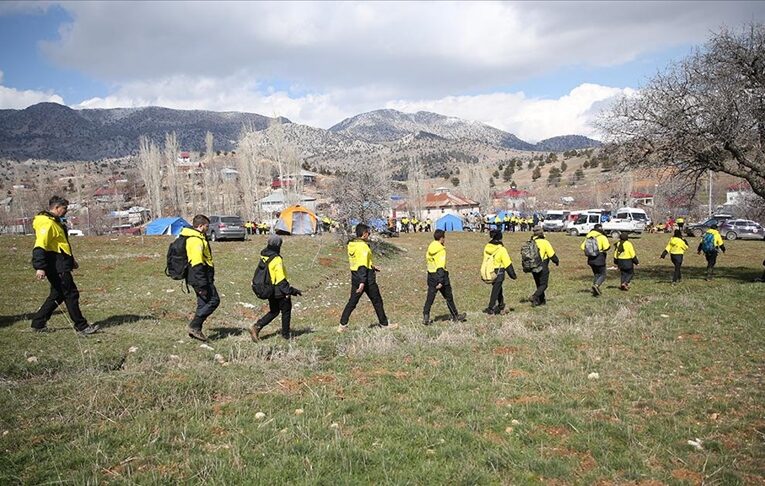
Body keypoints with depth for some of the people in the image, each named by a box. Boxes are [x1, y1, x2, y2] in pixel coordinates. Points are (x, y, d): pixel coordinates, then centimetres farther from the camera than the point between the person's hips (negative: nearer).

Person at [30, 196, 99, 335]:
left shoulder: (55, 222, 18)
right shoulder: (47, 223, -16)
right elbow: (40, 246, -23)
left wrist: (71, 260, 28)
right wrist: (40, 267, -27)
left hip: (60, 266, 11)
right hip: (56, 267, -11)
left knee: (58, 295, 16)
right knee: (71, 294, -5)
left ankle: (38, 324, 23)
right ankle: (81, 327, 1)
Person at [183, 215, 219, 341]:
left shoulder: (191, 238, 16)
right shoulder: (197, 240, -18)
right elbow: (197, 264, -24)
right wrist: (202, 285, -24)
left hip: (197, 278, 10)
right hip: (201, 278, -10)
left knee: (203, 303, 14)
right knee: (214, 300, -4)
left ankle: (196, 330, 17)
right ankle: (194, 326, -4)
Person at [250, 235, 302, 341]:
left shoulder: (263, 257, 2)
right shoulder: (277, 259, -22)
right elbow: (281, 279, -23)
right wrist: (291, 290, -15)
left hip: (269, 290, 8)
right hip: (279, 291, -8)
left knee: (273, 312, 20)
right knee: (286, 311, 11)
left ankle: (257, 326, 5)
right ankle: (285, 335, 20)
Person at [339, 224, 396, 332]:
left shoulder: (351, 245, 7)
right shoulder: (363, 246, -19)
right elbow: (363, 266, -25)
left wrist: (372, 267, 25)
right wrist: (362, 282, -28)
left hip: (355, 278, 7)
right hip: (367, 278, -7)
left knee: (352, 302, 12)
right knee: (377, 301, 8)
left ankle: (342, 325, 7)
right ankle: (384, 324, 20)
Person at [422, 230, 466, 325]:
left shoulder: (430, 247, 6)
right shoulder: (441, 250, -16)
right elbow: (441, 267, -21)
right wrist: (441, 281, -23)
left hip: (431, 276, 6)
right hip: (440, 275, -6)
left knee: (429, 298, 5)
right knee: (449, 297, 10)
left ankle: (425, 316, -6)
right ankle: (455, 316, 23)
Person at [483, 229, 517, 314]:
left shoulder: (487, 247, -3)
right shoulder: (501, 249, -19)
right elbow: (507, 264, -13)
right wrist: (513, 275, -4)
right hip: (498, 273, -6)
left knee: (498, 289, 21)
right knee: (495, 291, 5)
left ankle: (501, 306, 30)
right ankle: (491, 308, 9)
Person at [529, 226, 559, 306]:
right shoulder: (545, 242, -14)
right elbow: (552, 255, -11)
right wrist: (557, 261, 7)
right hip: (543, 267, -5)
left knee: (539, 284, 18)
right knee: (543, 285, 2)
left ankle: (541, 300, 24)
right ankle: (534, 297, -16)